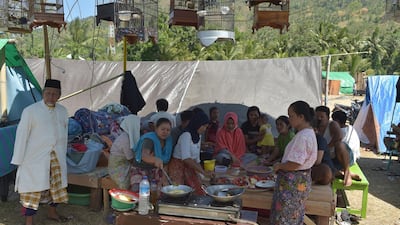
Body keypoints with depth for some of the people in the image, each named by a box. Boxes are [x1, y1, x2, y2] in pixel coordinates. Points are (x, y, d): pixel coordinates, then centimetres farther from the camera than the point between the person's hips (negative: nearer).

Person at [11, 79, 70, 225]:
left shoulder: (63, 111, 4)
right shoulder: (30, 111, -10)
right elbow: (22, 135, -8)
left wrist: (63, 155, 12)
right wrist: (18, 160, -7)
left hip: (57, 157, 5)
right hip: (36, 158, -5)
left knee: (57, 184, 17)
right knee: (32, 189, -1)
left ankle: (52, 212, 38)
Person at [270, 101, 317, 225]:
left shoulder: (302, 136, -24)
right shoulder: (309, 132, 9)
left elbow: (295, 164, -27)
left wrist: (279, 166, -11)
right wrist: (282, 164, 10)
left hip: (293, 183, -10)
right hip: (301, 180, 10)